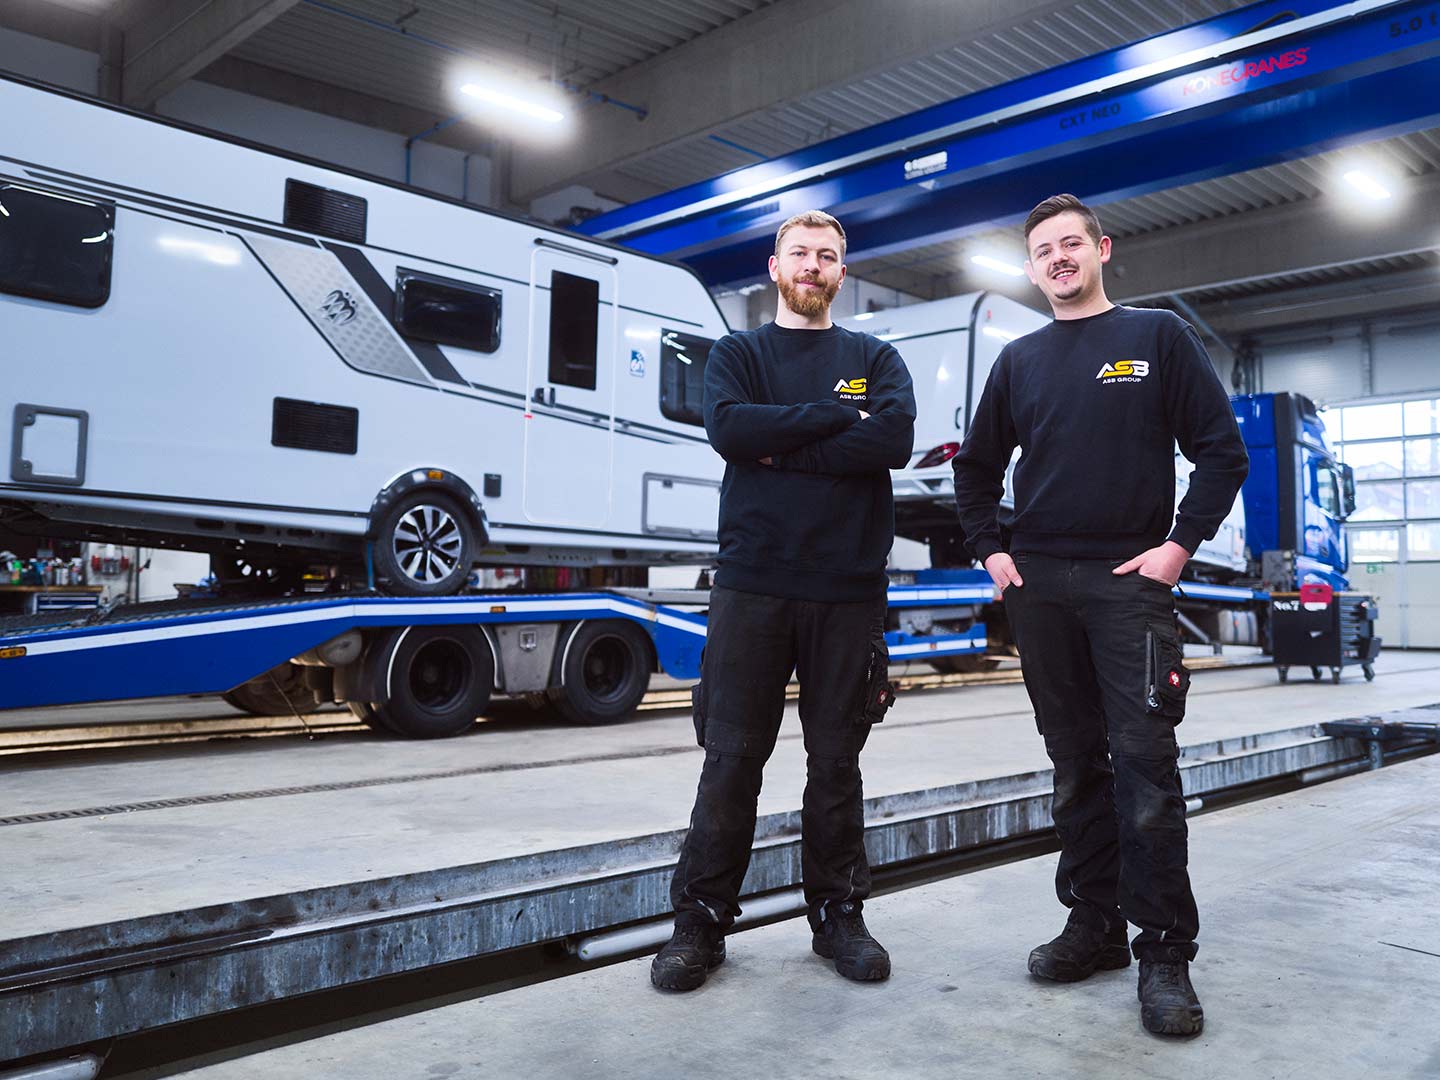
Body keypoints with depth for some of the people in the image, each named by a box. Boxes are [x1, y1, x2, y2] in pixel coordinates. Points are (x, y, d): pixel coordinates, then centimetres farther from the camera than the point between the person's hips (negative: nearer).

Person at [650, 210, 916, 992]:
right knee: (730, 759, 2)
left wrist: (780, 449, -11)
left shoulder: (875, 359, 12)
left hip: (848, 590, 1)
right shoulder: (737, 353, 11)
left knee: (835, 761, 9)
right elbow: (728, 428, -10)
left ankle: (838, 913, 23)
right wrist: (836, 414, -9)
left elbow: (895, 438, -9)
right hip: (752, 583, -1)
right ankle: (700, 921, 14)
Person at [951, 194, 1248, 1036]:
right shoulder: (1019, 361, 14)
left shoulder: (1159, 336, 5)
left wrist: (1180, 543, -8)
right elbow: (977, 468, 20)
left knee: (1145, 761, -8)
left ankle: (1166, 950, 2)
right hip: (1039, 586, 4)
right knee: (1076, 765, 8)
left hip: (1130, 580, -3)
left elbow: (1222, 450, 1)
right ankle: (1095, 924, 19)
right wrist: (989, 550, 8)